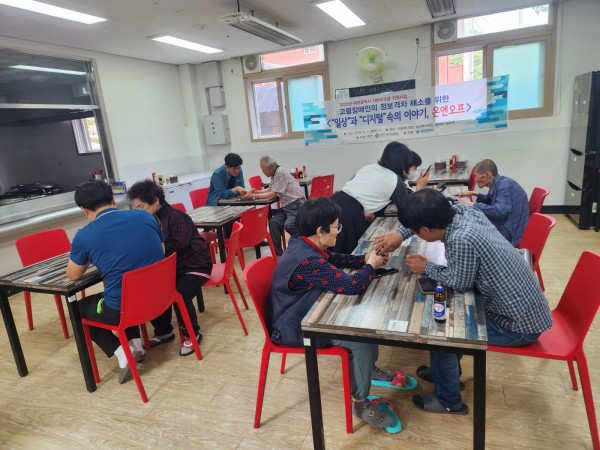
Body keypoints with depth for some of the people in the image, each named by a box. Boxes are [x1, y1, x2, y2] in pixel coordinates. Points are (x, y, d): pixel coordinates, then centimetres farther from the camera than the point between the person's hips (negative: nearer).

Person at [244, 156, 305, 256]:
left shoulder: (280, 172, -14)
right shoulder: (274, 174, 14)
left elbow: (273, 194, -14)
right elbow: (270, 189, 28)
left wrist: (253, 196, -7)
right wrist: (256, 191, 12)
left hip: (296, 204, -9)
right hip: (286, 206, 9)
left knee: (288, 225, -28)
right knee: (273, 222, -13)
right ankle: (278, 254, -9)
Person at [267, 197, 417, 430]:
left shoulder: (305, 245, -4)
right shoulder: (308, 262, -34)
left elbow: (336, 259, 13)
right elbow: (353, 285, -32)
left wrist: (365, 259, -3)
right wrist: (371, 265, -12)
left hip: (303, 313, 10)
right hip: (294, 328, -10)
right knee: (359, 338, -18)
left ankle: (369, 367, 28)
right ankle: (359, 401, 3)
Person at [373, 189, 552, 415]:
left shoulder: (461, 240, -34)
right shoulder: (462, 210, -10)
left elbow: (459, 283, -18)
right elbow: (432, 216, 11)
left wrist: (426, 267, -5)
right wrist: (400, 233, 1)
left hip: (521, 325, -8)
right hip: (527, 305, 9)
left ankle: (448, 402, 18)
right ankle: (446, 370, 37)